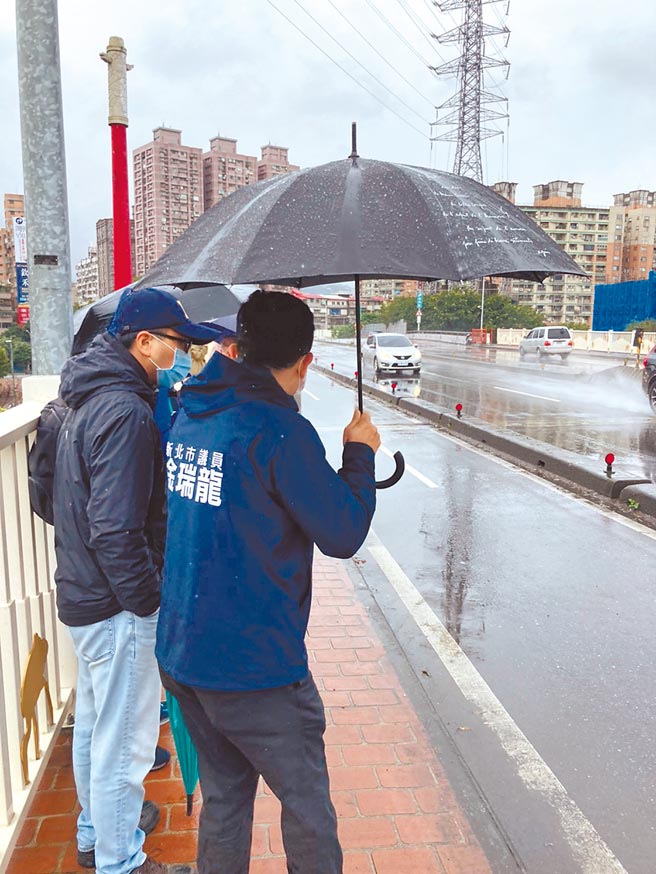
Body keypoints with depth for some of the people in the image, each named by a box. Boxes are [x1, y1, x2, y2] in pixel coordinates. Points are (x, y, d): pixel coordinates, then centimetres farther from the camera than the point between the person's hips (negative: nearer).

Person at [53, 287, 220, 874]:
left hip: (84, 596, 10)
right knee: (123, 739, 7)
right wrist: (150, 602, -17)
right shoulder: (125, 410, -25)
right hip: (118, 606, -10)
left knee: (95, 725, 25)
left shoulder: (93, 399, 7)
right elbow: (117, 529, -27)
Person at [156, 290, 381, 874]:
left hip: (181, 654, 8)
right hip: (254, 666, -7)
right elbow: (343, 535, -15)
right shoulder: (281, 430, -20)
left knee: (223, 794, 23)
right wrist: (360, 453, -1)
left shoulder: (190, 414, 3)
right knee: (307, 806, 12)